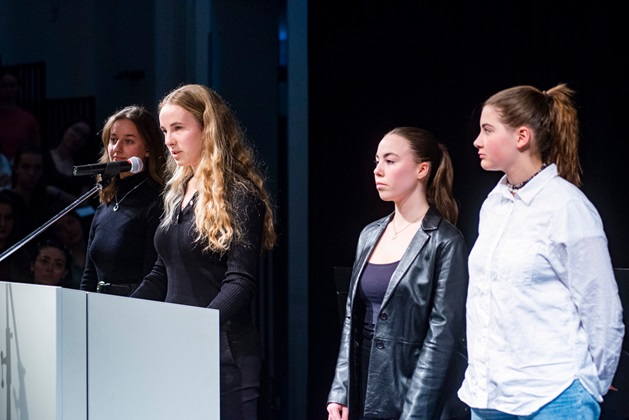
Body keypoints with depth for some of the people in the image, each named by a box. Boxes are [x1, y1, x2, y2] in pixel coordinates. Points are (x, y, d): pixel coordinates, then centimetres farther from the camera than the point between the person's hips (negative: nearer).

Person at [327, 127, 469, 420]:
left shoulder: (444, 242, -8)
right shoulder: (370, 235, 11)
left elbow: (442, 334, -12)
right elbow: (353, 319, 13)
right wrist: (339, 394, 5)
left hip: (409, 384, -6)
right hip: (364, 389, 6)